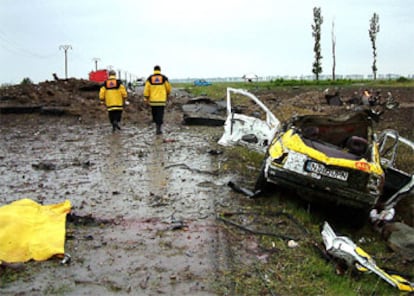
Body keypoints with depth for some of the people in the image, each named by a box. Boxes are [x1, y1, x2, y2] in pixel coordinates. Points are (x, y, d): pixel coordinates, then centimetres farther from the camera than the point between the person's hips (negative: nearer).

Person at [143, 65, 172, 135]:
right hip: (161, 100, -1)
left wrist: (146, 98, 2)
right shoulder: (164, 78, 1)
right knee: (160, 115, -2)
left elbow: (146, 89, -2)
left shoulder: (150, 78, 3)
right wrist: (167, 94, 26)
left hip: (152, 100, 1)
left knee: (154, 114, 15)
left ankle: (157, 126, 21)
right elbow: (168, 88, 7)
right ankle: (158, 129, -10)